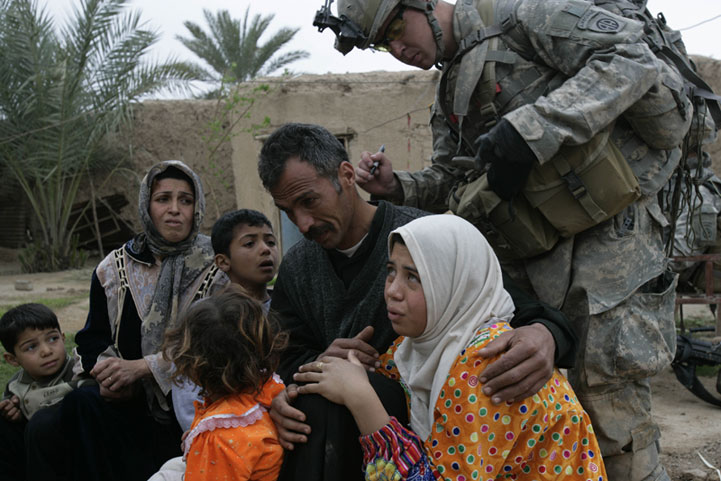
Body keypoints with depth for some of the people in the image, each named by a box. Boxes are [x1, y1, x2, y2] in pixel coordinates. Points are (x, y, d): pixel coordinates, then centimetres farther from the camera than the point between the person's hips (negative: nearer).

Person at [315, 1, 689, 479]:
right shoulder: (450, 94, 21)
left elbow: (632, 57, -14)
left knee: (610, 414, -6)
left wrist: (531, 129, -23)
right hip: (532, 256, 8)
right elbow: (450, 181, 23)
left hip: (606, 230, -8)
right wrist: (397, 187, 1)